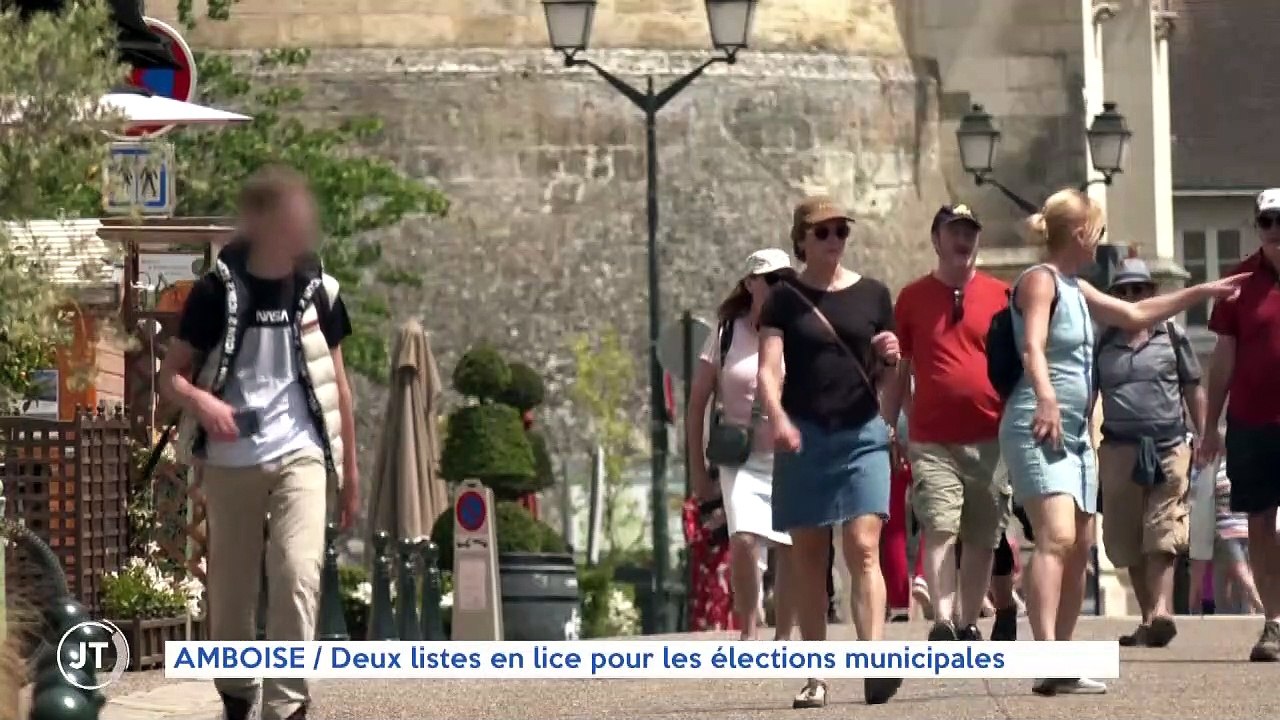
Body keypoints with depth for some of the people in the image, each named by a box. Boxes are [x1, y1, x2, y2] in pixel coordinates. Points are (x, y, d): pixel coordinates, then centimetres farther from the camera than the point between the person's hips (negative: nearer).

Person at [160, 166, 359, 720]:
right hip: (231, 462, -1)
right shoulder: (217, 290, -4)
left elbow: (337, 382, 12)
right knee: (230, 589, 6)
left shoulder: (318, 290, 4)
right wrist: (200, 402, -23)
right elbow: (170, 374, 0)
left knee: (297, 575, -17)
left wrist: (351, 470, 13)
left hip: (301, 455, 1)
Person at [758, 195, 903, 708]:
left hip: (862, 435, 0)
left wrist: (891, 359, -7)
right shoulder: (785, 299, 5)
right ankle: (815, 676, 9)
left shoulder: (872, 296, 10)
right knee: (809, 561, 4)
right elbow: (769, 367, -5)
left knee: (863, 547, -13)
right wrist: (776, 415, -24)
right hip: (804, 438, 0)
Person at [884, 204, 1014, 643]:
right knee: (940, 529, -14)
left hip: (990, 439, 1)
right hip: (933, 441, -1)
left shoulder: (1001, 296, 7)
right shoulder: (913, 298, 8)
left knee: (983, 537, 5)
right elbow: (898, 372, 13)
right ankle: (942, 623, -19)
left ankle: (969, 623, 15)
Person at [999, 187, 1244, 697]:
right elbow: (1033, 348, -23)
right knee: (1056, 536, -23)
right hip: (1039, 429, -10)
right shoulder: (1040, 280, -7)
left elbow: (1134, 314, 32)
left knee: (1081, 546, 8)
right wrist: (1046, 398, -39)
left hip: (1075, 431, 10)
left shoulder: (1075, 288, 22)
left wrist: (1202, 292, 34)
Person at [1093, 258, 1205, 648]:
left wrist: (1205, 439, 4)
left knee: (1162, 538, -15)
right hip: (1120, 450, 3)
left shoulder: (1173, 336, 7)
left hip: (1169, 446, -3)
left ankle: (1160, 611, -28)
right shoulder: (1103, 345, 11)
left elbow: (1194, 390, 10)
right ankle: (1148, 618, 12)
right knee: (1129, 544, 4)